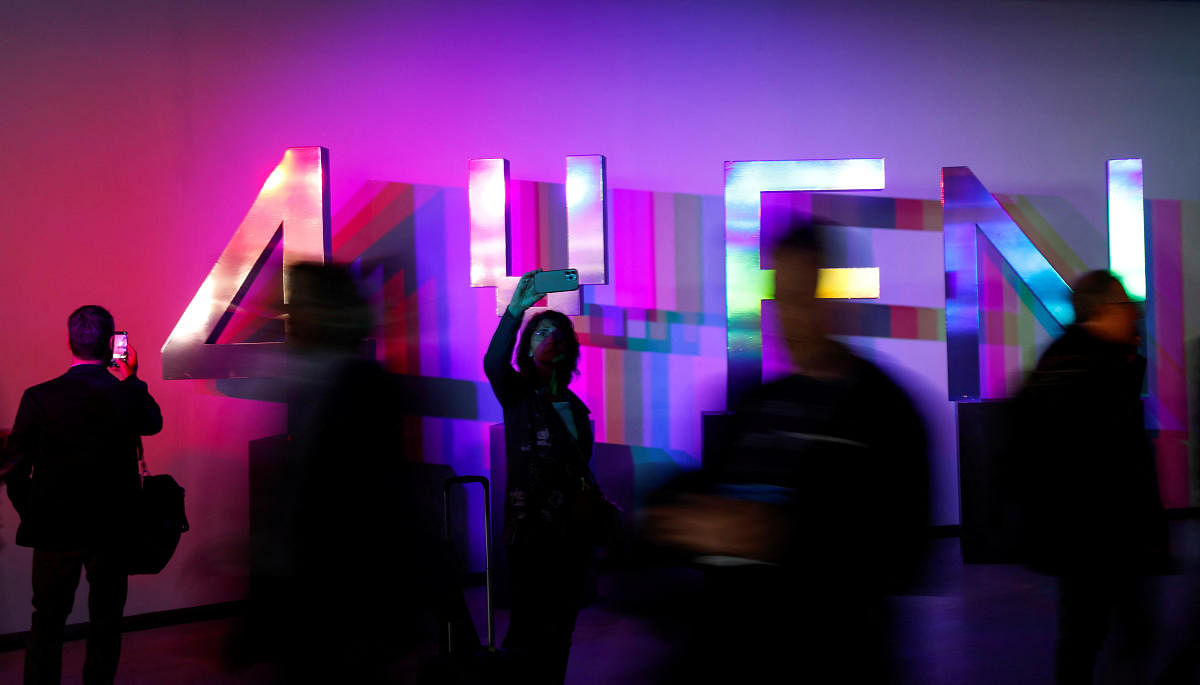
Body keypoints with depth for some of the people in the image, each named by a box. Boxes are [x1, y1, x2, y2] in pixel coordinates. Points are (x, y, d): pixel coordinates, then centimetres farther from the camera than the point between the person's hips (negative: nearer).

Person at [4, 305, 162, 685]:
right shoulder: (128, 396, -11)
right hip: (112, 531, 1)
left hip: (55, 530, -1)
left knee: (47, 623, 12)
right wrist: (131, 379, 16)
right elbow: (154, 423, 14)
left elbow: (16, 472, -10)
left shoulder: (39, 397, -14)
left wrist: (32, 516, 4)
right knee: (106, 621, 14)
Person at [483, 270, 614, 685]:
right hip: (532, 527, -6)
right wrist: (515, 311, -31)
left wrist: (598, 502, 13)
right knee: (531, 629, -8)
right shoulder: (517, 394, -3)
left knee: (561, 625, 11)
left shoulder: (573, 404, 16)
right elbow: (493, 362, -25)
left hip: (573, 527, 6)